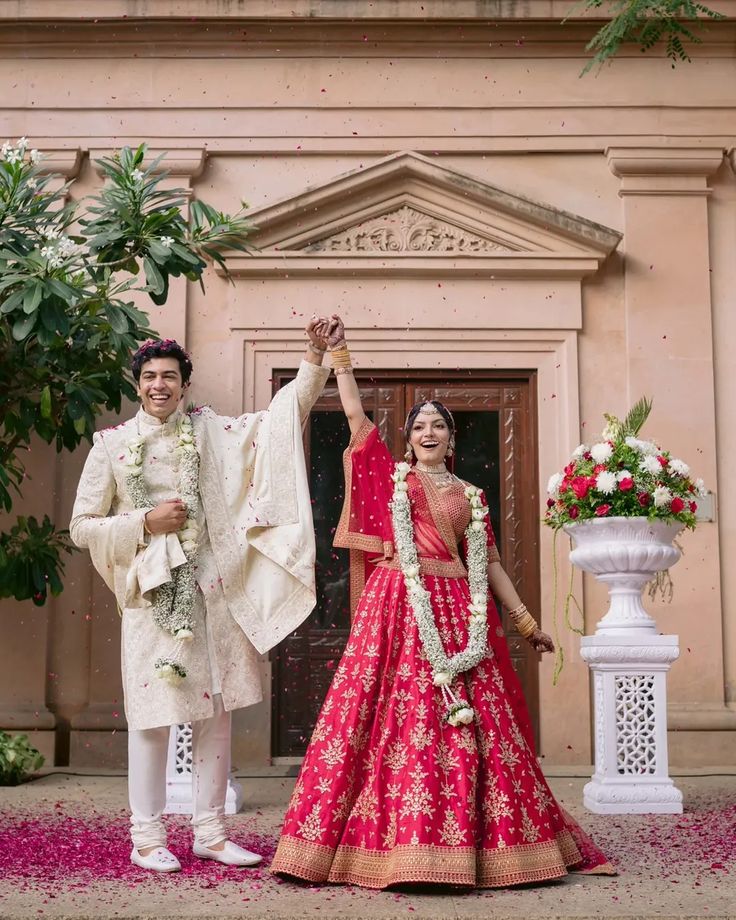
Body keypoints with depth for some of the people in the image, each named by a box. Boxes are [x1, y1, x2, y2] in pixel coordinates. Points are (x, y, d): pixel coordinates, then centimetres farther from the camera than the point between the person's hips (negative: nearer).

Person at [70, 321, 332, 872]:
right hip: (151, 594, -3)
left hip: (210, 592, 3)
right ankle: (147, 839, 8)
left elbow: (283, 414, 4)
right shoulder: (113, 444, 2)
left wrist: (314, 357, -7)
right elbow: (82, 527, 2)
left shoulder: (208, 432, 8)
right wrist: (145, 522, -10)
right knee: (154, 714, -2)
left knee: (215, 712, 6)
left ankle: (210, 833, 16)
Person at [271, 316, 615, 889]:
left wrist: (527, 623, 14)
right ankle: (393, 842, -4)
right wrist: (339, 353, 5)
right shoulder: (391, 476, 13)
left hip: (459, 610, 2)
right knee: (394, 716, -7)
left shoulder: (471, 497, 17)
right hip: (397, 607, -2)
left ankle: (465, 843, 3)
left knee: (469, 722, -3)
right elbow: (356, 415, 7)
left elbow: (490, 565, 17)